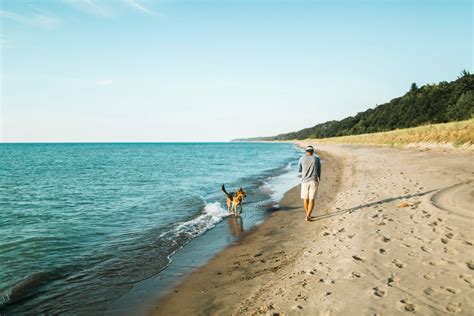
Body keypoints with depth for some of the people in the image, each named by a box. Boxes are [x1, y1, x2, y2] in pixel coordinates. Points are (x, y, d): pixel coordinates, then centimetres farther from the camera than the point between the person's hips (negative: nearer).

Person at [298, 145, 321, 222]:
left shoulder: (302, 159, -1)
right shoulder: (317, 159, -2)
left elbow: (299, 170, 11)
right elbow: (319, 171, 9)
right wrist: (319, 178, 29)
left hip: (305, 181, 1)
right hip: (313, 181, -1)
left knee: (306, 199, 15)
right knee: (312, 200, 1)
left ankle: (308, 215, 26)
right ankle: (308, 216, -10)